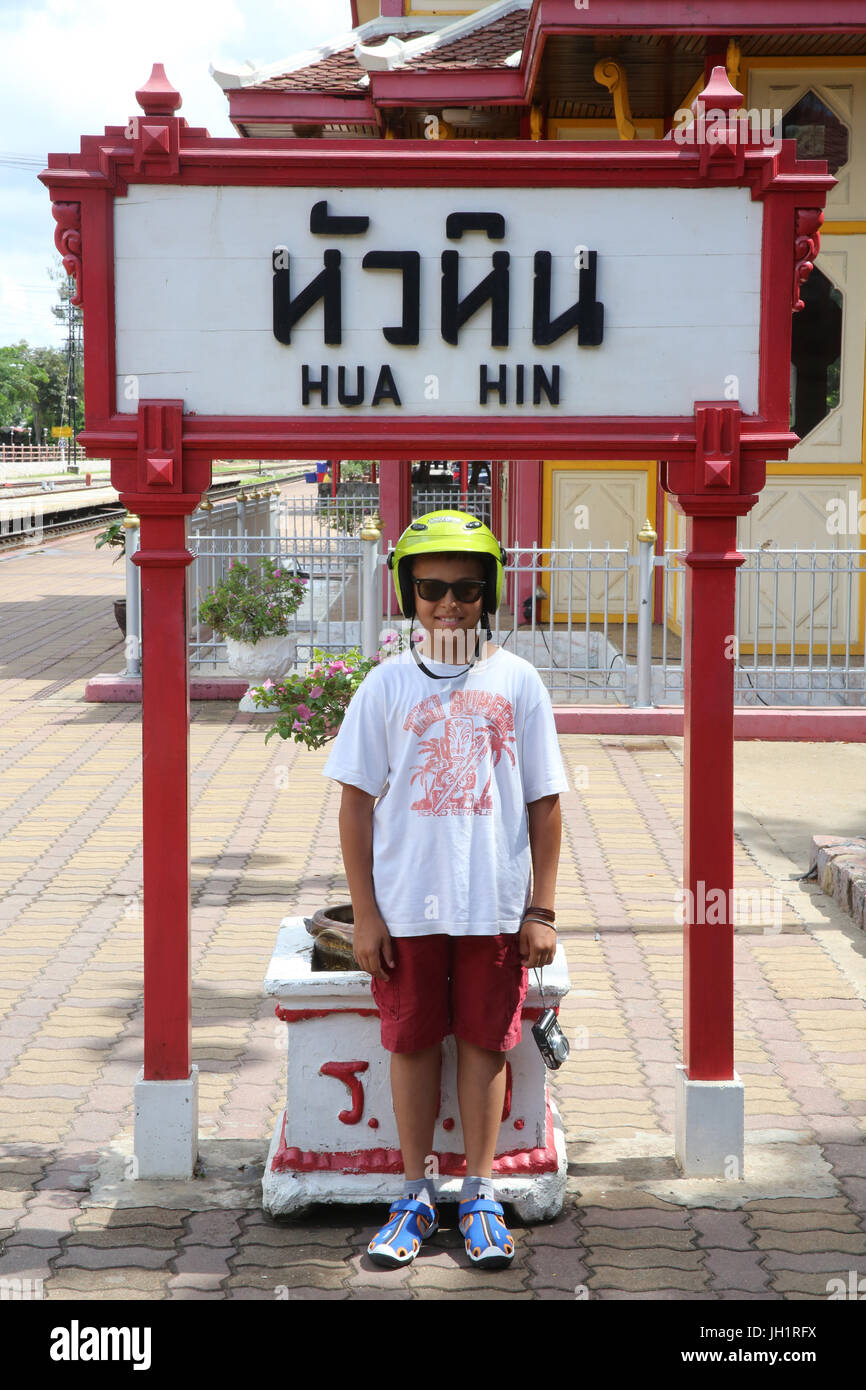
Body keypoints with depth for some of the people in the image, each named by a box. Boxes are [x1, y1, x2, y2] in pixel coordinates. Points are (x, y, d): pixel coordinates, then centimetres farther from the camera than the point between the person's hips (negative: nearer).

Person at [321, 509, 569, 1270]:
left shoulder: (518, 682, 2)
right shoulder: (387, 685, 1)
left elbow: (544, 802, 4)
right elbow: (357, 801, 2)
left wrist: (542, 909, 0)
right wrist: (364, 912, -2)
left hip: (495, 905, 0)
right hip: (405, 906, 0)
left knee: (484, 1042, 7)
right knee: (412, 1043, 7)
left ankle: (480, 1196, 19)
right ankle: (416, 1197, 20)